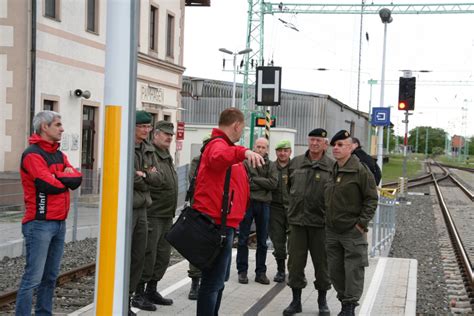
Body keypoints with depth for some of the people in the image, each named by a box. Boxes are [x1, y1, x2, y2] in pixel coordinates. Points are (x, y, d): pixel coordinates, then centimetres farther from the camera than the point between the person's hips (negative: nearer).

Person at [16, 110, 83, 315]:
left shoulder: (59, 155, 17)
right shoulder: (33, 154, -10)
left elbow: (77, 178, 4)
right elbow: (49, 185, -19)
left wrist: (57, 177, -12)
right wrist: (66, 178, 0)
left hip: (59, 222, 8)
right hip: (40, 224, -8)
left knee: (50, 276, 11)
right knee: (33, 277, -9)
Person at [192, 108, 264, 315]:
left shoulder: (222, 144, 21)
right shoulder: (218, 145, -13)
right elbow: (219, 157, -41)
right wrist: (244, 152, -54)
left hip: (222, 223, 11)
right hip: (218, 223, -11)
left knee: (219, 279, 22)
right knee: (213, 281, -10)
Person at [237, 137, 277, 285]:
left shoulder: (271, 165, 8)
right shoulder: (246, 162, -1)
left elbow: (273, 183, -7)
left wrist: (254, 180, -10)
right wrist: (263, 184, -14)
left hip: (263, 205, 3)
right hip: (247, 202, -3)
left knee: (262, 241, 8)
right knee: (243, 239, 3)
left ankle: (260, 272, 16)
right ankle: (242, 271, 12)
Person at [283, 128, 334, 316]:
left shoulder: (332, 166, -4)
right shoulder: (296, 163, 8)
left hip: (320, 223, -3)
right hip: (297, 221, 3)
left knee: (321, 263, 7)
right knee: (295, 262, 7)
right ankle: (296, 301, 18)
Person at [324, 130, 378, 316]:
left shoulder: (360, 171, -10)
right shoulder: (331, 172, 10)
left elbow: (371, 199, -10)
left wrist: (362, 223, -14)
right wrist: (328, 221, 12)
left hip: (352, 231, -7)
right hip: (332, 231, 7)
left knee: (353, 270, -2)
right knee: (334, 270, 11)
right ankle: (344, 301, 24)